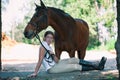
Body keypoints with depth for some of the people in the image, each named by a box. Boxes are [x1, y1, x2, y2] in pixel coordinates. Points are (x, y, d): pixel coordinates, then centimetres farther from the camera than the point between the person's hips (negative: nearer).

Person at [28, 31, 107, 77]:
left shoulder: (49, 47, 10)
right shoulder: (43, 46, -15)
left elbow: (57, 61, 3)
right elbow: (40, 60, -21)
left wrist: (52, 54, -15)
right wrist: (35, 73, -27)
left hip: (55, 64, 9)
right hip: (51, 69, -9)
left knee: (75, 60, -4)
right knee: (76, 66, -13)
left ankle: (97, 65, -5)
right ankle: (97, 67, -5)